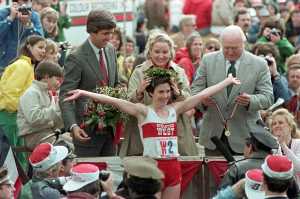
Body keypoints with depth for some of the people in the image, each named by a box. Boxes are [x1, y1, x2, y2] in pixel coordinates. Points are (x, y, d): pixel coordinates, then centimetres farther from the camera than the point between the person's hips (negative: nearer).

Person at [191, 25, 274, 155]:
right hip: (213, 134, 2)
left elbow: (267, 97, -3)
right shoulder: (208, 60, 4)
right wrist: (202, 99, -18)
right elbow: (196, 89, 6)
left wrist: (251, 100, -25)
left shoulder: (259, 65, -1)